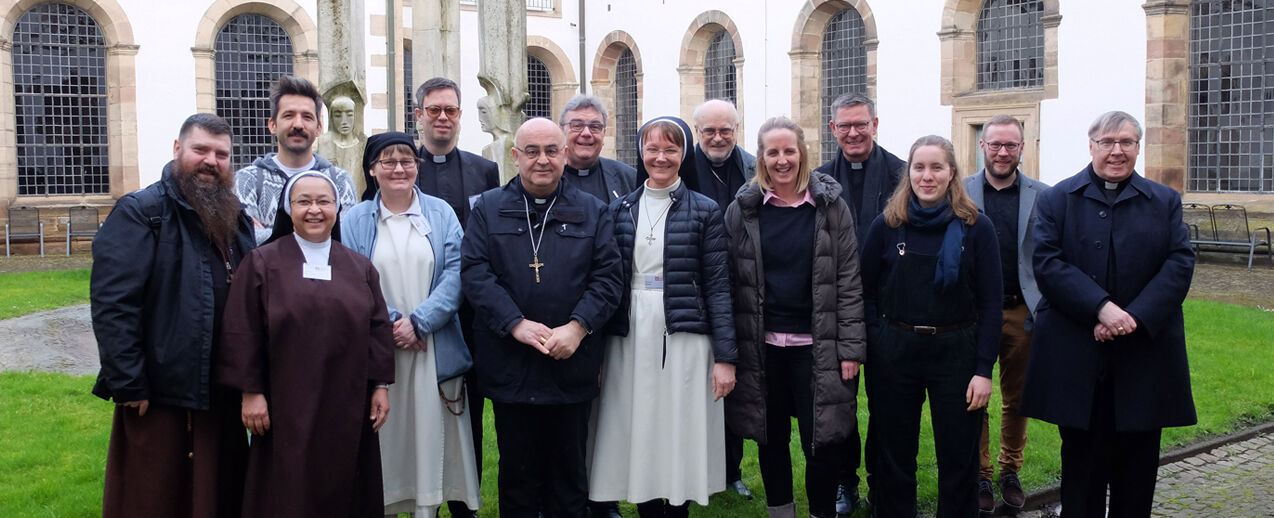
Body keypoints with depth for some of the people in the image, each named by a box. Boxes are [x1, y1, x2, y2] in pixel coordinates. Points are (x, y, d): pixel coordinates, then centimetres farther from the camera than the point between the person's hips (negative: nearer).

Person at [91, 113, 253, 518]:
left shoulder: (237, 220, 12)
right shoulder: (140, 212, -8)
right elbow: (111, 304, -15)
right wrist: (129, 387, -18)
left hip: (223, 396, 6)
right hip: (161, 395, -6)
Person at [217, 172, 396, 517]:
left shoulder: (360, 267, 8)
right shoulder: (262, 263, 0)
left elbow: (378, 328, 8)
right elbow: (243, 331, -3)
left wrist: (381, 386, 3)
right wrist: (250, 391, -8)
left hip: (347, 406, 3)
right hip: (287, 406, -2)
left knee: (344, 490, 8)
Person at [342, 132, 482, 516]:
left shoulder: (440, 214, 6)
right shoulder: (356, 220, 6)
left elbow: (455, 273, -3)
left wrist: (418, 321, -13)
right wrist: (390, 323, -13)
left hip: (434, 350, 0)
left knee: (431, 437, 2)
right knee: (383, 438, 4)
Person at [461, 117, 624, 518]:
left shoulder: (592, 212, 8)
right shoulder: (488, 208, 6)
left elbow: (608, 276, 0)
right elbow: (474, 272, -4)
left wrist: (577, 327, -14)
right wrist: (516, 324, -16)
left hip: (572, 364, 1)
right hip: (509, 366, 0)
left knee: (569, 474, 11)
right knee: (517, 471, 11)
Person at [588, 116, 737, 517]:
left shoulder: (704, 211, 1)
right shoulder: (620, 210, 9)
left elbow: (717, 286, -2)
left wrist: (725, 357, -6)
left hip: (685, 339, -2)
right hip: (629, 341, 2)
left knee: (679, 440, 1)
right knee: (638, 440, 5)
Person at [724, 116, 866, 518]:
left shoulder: (831, 207, 0)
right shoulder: (743, 210, 2)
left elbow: (848, 283, 0)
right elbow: (730, 281, 4)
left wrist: (851, 347, -4)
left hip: (816, 345, -1)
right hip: (761, 345, 1)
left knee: (822, 441, 0)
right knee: (771, 439, 11)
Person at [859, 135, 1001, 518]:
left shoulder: (976, 227, -3)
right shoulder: (886, 225, 1)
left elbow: (990, 303, -3)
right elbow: (867, 292, 5)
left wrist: (983, 369, -8)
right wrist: (876, 345, -6)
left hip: (956, 352, -1)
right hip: (894, 353, 1)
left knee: (959, 459, 8)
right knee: (895, 456, 13)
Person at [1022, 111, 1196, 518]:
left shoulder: (1165, 202, 9)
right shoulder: (1056, 200, 4)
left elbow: (1180, 264, -2)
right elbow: (1047, 264, -8)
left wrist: (1134, 318, -16)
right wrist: (1101, 308, -21)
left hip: (1144, 356, 2)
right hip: (1077, 359, -1)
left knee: (1137, 467, 9)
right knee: (1082, 463, 8)